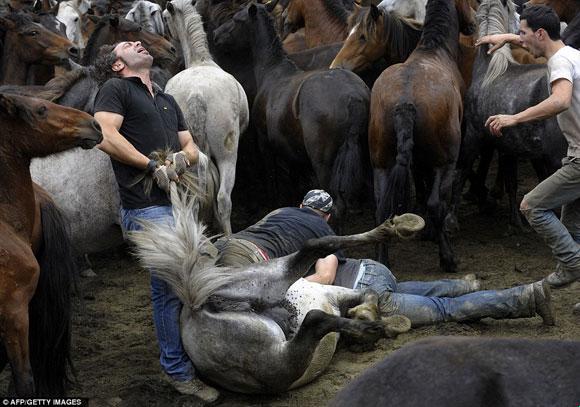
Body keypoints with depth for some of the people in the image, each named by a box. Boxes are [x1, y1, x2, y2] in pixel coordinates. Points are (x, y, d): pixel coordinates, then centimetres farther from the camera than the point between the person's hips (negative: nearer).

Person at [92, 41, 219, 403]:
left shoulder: (167, 101, 26)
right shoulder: (116, 90, 3)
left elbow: (192, 147, 22)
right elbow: (106, 136, -12)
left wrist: (182, 157, -3)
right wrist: (153, 166, -12)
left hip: (181, 201, 7)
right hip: (148, 206, -7)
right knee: (171, 287, -9)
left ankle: (195, 357, 21)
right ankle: (180, 372, -1)